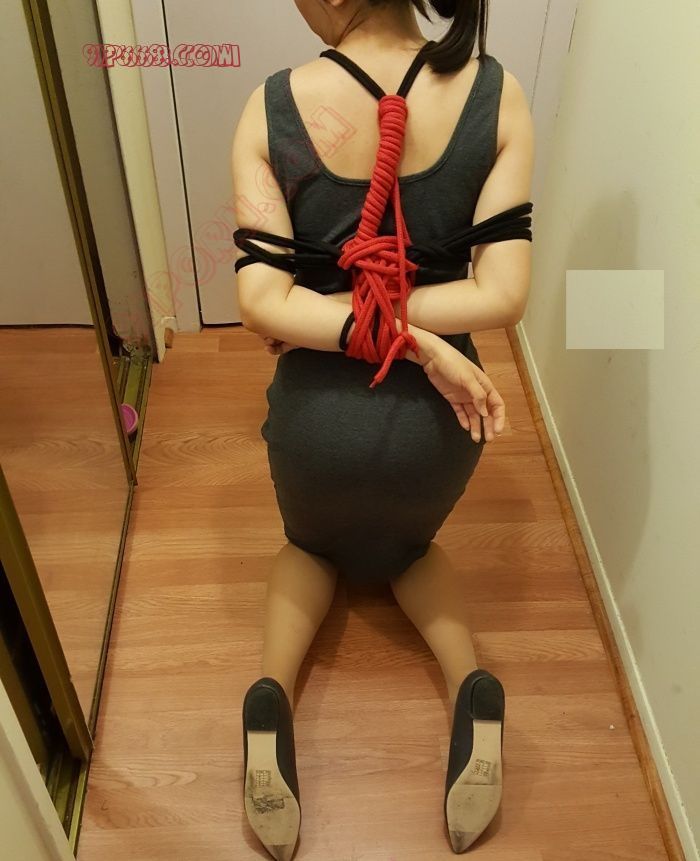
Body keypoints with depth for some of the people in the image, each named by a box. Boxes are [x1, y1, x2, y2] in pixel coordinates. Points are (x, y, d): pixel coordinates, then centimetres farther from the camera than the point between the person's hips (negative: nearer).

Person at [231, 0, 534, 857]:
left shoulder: (272, 107, -12)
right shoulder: (496, 95, -10)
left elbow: (262, 305, -17)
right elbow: (503, 294, -15)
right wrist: (416, 329, -9)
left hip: (317, 415, -1)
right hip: (434, 418, 1)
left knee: (313, 543, 33)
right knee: (409, 544, 34)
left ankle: (273, 694, 5)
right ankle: (473, 689, 6)